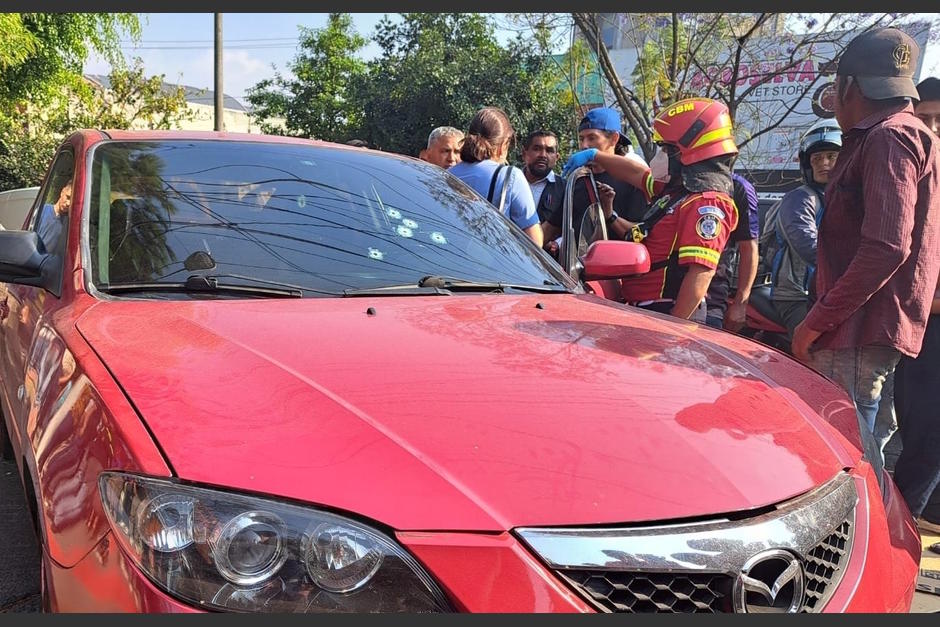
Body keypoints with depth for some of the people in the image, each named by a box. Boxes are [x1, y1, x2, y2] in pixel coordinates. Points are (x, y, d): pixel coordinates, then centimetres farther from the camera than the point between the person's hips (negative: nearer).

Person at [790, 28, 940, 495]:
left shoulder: (890, 138, -11)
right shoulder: (882, 138, 21)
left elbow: (886, 248, -22)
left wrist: (816, 321, -18)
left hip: (860, 333, -10)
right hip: (858, 328, 10)